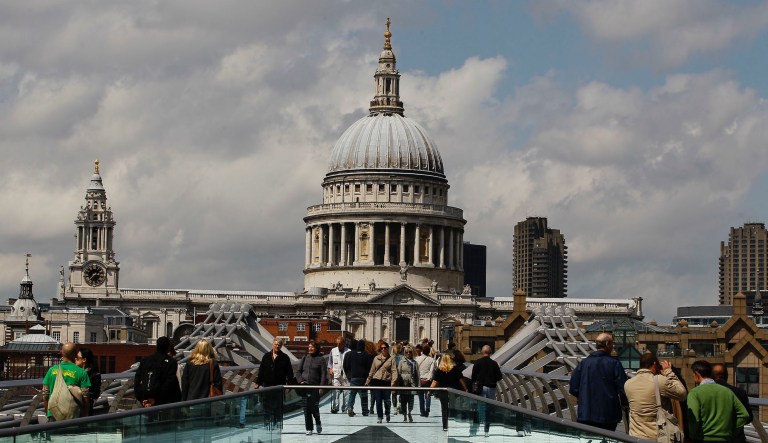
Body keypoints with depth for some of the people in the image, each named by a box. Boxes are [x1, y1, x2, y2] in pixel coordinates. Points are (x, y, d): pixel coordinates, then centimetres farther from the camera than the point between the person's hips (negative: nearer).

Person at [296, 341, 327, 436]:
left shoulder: (321, 359, 0)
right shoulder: (305, 358, 12)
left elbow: (324, 374, -4)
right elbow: (298, 371, 15)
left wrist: (321, 386, -13)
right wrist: (300, 380, -2)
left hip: (315, 387, -4)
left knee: (314, 408, -6)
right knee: (306, 409, 3)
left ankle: (318, 424, 22)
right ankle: (309, 429, 9)